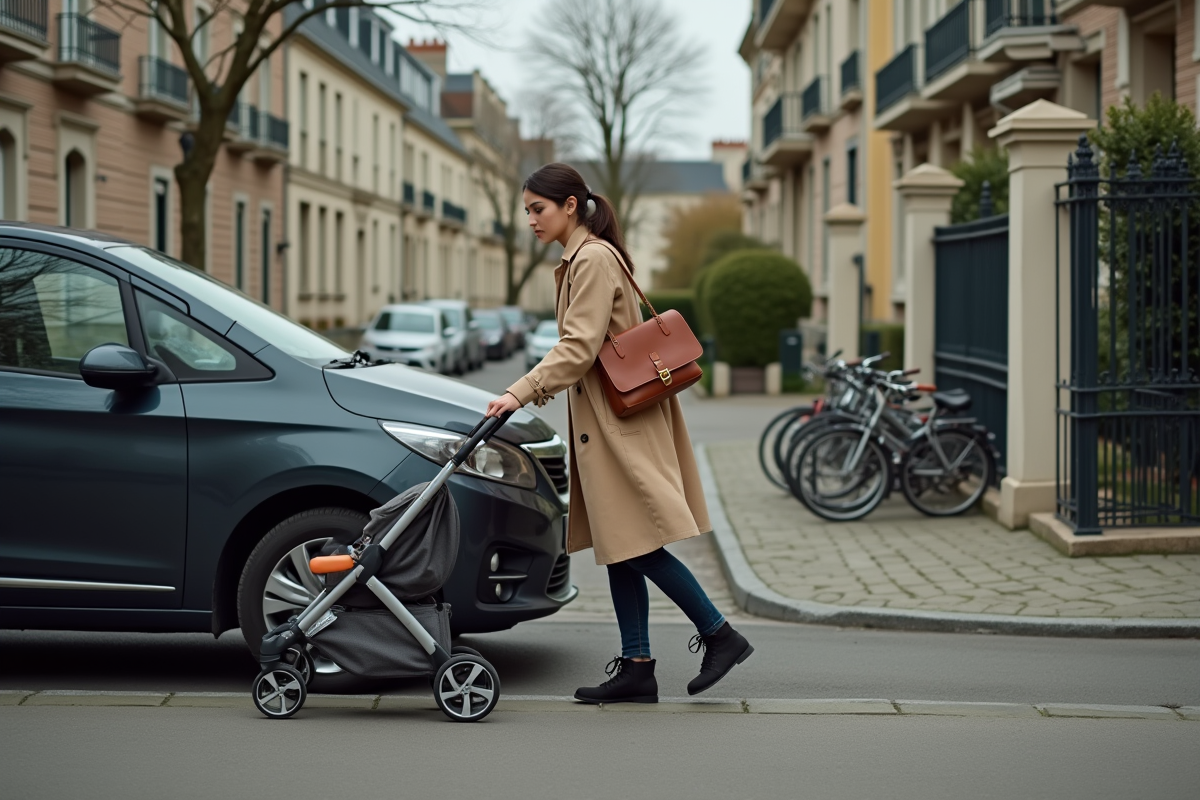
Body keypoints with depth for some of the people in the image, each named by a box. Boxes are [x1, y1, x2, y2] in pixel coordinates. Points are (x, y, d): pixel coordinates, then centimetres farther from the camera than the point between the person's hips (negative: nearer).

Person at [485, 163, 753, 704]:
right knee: (619, 547, 8)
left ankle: (720, 635, 1)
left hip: (622, 421, -10)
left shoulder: (594, 260, -14)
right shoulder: (579, 259, 16)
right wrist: (538, 388, 11)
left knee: (636, 545, -9)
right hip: (604, 420, 10)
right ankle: (636, 669, 9)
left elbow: (579, 348, -22)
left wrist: (521, 393, -24)